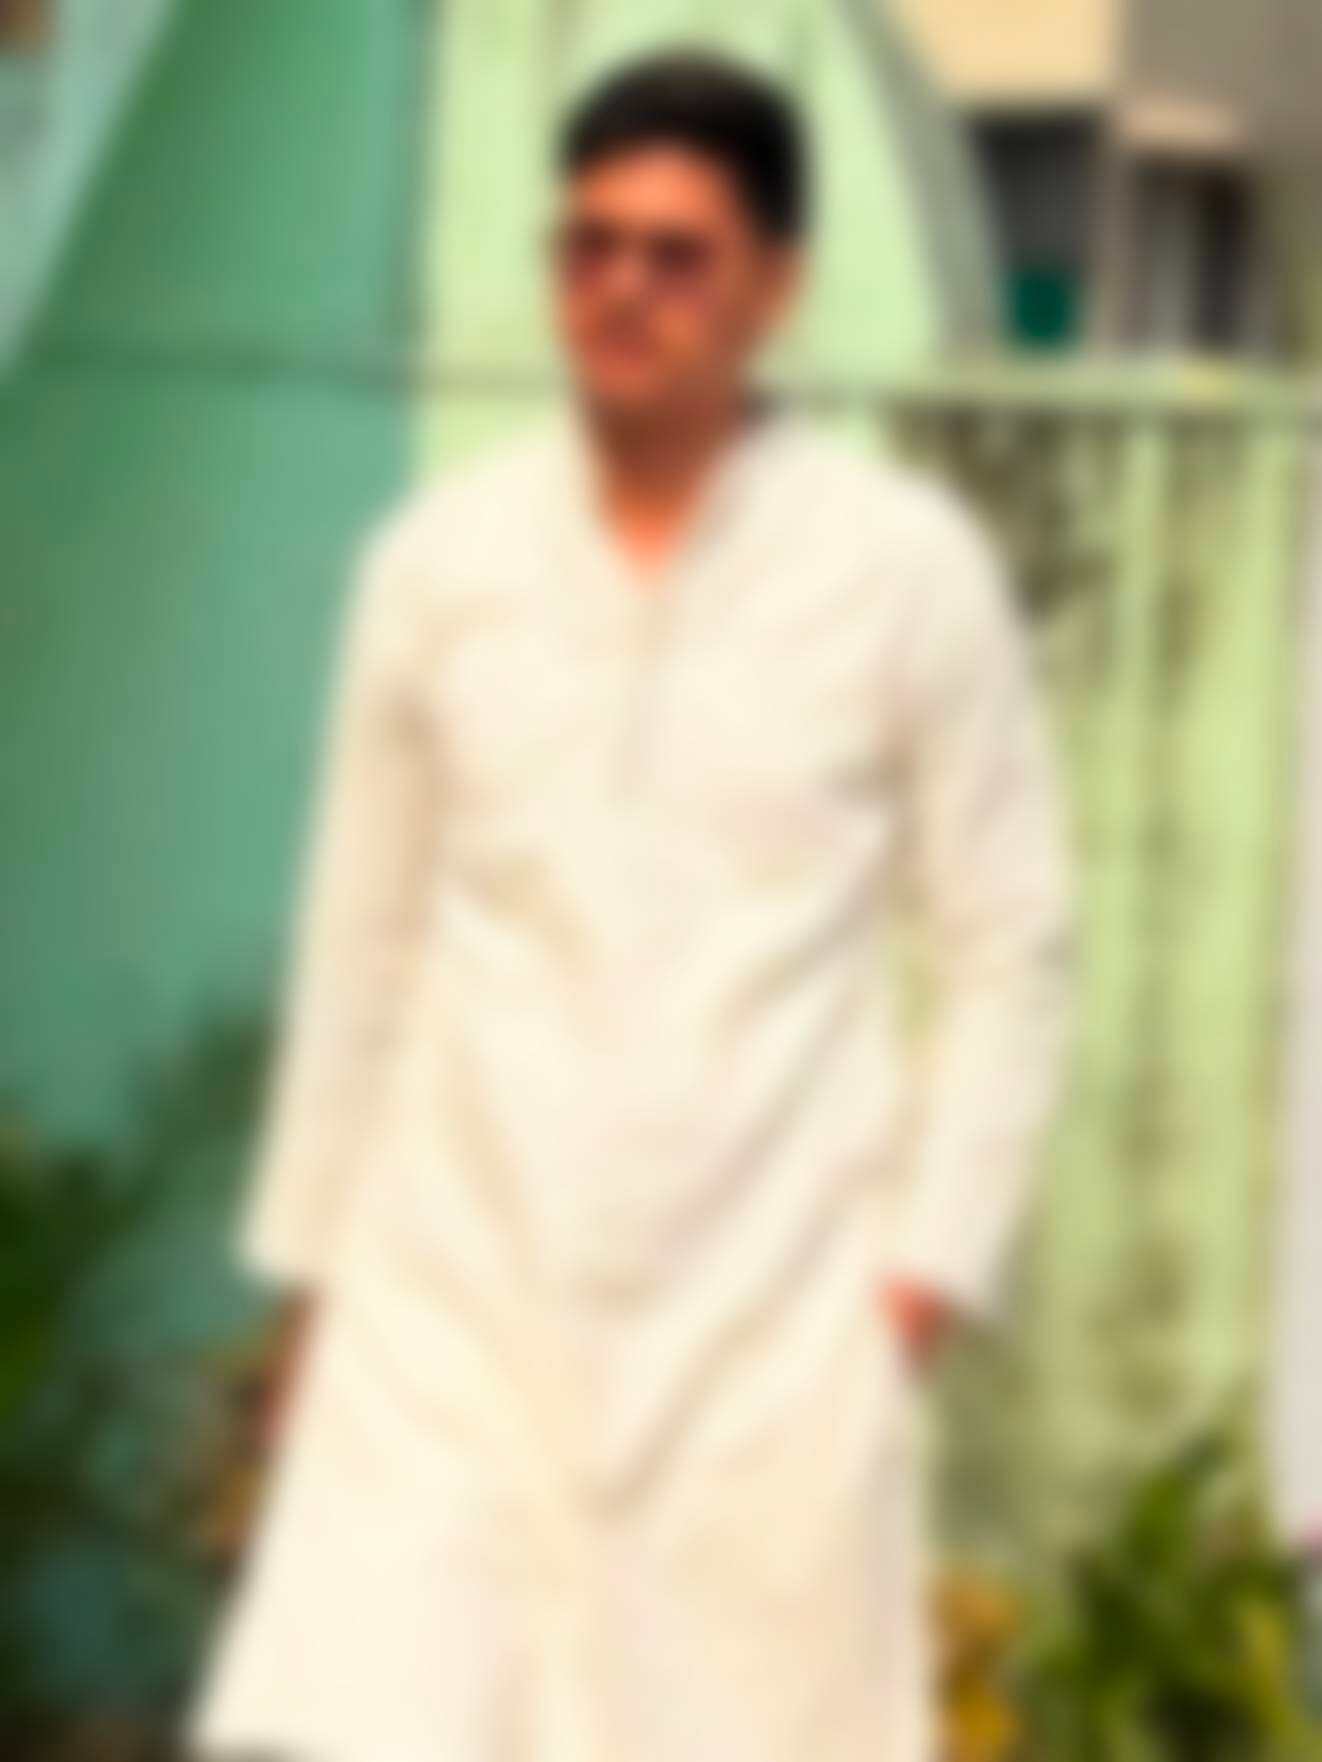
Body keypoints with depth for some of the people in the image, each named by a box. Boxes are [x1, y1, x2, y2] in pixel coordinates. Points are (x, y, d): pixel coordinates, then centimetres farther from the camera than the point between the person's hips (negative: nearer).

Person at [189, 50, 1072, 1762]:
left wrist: (928, 1264, -2)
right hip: (459, 1294, 2)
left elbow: (1009, 945, 4)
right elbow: (359, 938, 12)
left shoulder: (909, 569, 0)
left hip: (766, 1313, -1)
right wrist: (313, 1269, 13)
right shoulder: (436, 561, 6)